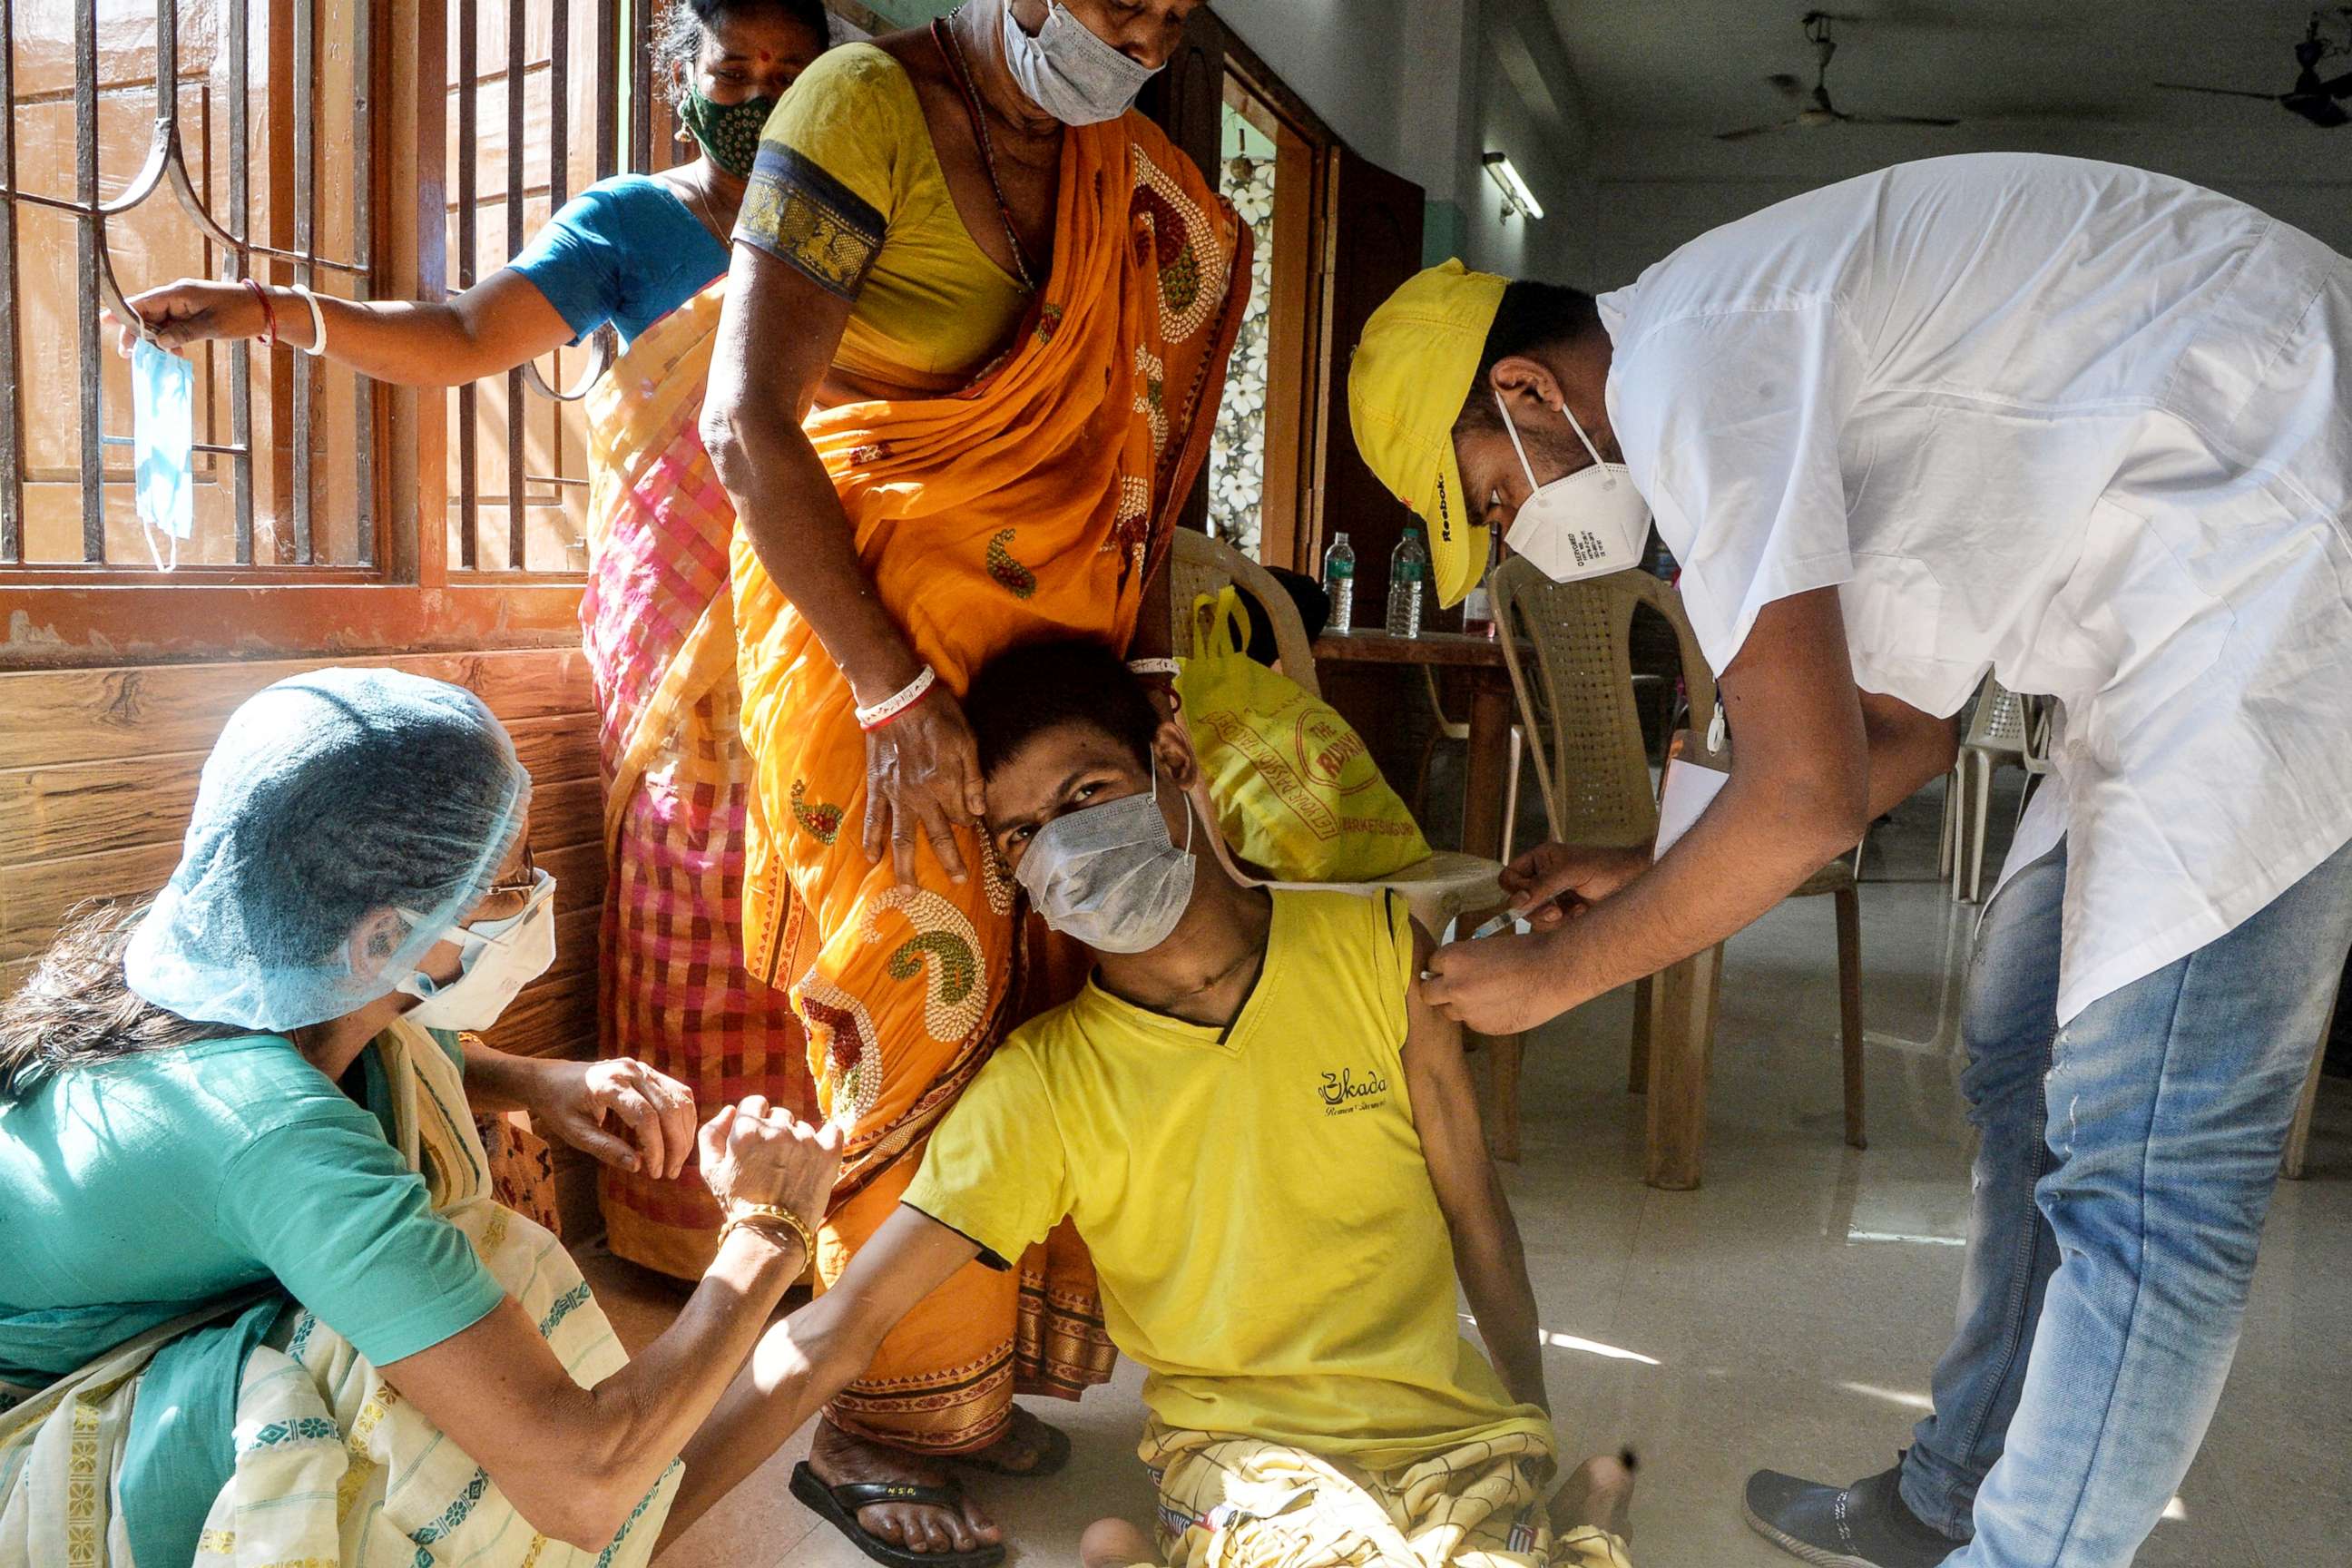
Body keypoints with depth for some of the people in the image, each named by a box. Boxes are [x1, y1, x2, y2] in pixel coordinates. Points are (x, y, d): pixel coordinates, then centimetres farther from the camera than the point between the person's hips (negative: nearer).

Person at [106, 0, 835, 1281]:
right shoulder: (633, 220, 8)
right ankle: (685, 1211, 8)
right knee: (688, 912, -3)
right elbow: (463, 336, -5)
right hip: (680, 622, -2)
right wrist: (265, 309, -17)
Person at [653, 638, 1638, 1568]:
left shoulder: (1373, 948, -2)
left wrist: (1534, 1434, 13)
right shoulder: (1041, 1084, -7)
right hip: (1242, 1445, -2)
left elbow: (1474, 1207, 8)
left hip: (1454, 1419, 3)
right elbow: (838, 1328, -9)